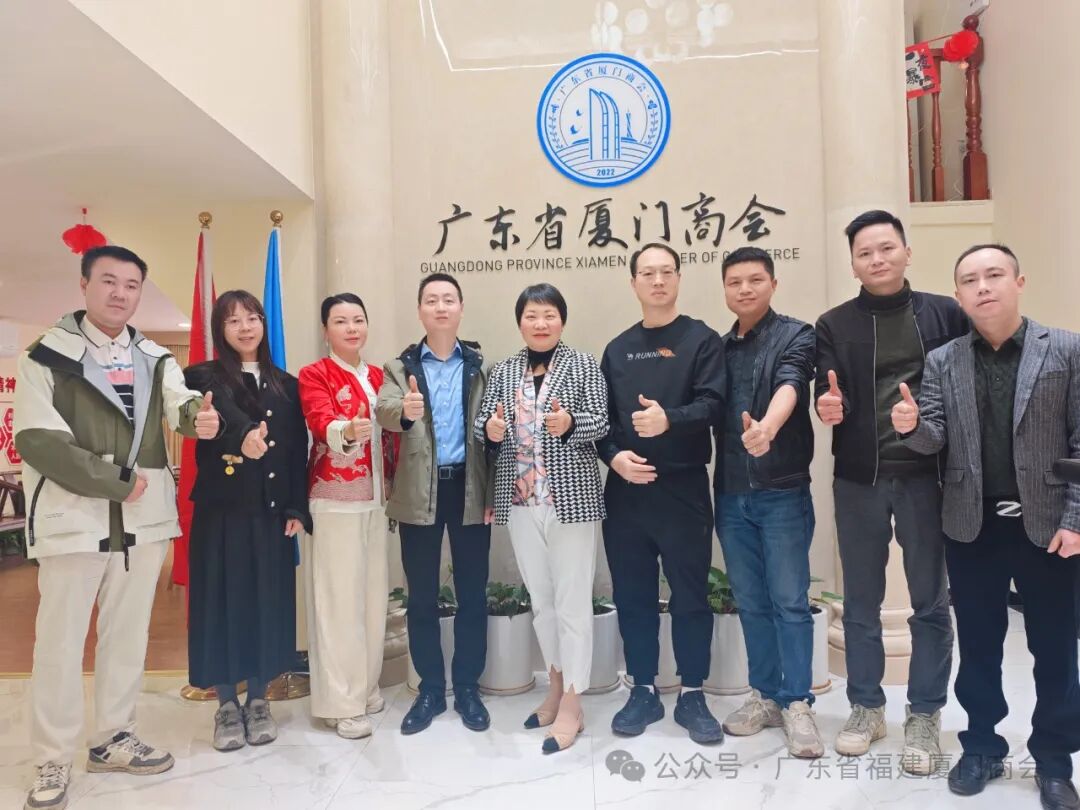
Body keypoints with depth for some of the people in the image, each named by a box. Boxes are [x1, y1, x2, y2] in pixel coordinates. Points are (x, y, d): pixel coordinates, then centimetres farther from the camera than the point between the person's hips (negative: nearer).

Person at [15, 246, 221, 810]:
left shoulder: (155, 359, 9)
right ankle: (52, 762, 19)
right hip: (73, 518, -4)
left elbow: (181, 404, -9)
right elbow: (36, 438, -11)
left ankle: (113, 738, 30)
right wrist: (117, 481, -14)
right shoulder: (47, 356, -2)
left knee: (128, 635, 14)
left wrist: (200, 417, -34)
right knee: (60, 642, 5)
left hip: (143, 517, 4)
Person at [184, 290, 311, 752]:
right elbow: (223, 412, -25)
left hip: (270, 512, 3)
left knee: (267, 601, 7)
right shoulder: (205, 379, 0)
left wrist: (297, 509, -2)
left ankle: (258, 701, 23)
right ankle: (226, 705, 19)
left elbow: (298, 453, 6)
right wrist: (244, 433, -47)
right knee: (224, 600, 4)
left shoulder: (286, 386, 10)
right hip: (222, 510, -2)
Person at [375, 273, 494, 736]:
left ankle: (467, 687, 23)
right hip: (419, 493, 0)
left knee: (472, 593, 8)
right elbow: (384, 412, -16)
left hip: (469, 489, 0)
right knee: (421, 596, 9)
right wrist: (405, 411, -39)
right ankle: (430, 690, 24)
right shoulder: (400, 367, 4)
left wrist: (493, 493, -4)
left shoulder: (480, 365, 6)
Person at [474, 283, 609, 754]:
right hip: (521, 500, 4)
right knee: (540, 598, 16)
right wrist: (490, 429, -14)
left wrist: (570, 425, -28)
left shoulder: (583, 365, -2)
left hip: (571, 497, -4)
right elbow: (483, 424, 8)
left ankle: (572, 704, 10)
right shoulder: (503, 371, 9)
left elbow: (601, 422, -8)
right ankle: (556, 686, 32)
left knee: (572, 600, 0)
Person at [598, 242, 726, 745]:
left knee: (690, 594, 4)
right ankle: (643, 690, 23)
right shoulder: (618, 349, 15)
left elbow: (712, 403, -10)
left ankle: (692, 695, 19)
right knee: (633, 595, 9)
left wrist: (669, 419, -29)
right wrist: (613, 455, -8)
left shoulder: (702, 340, 3)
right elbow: (600, 416, 11)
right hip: (625, 488, 4)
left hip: (683, 487, -3)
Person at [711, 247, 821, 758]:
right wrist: (712, 483, 3)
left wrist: (768, 427, -43)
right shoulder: (719, 347, 12)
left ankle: (797, 704, 12)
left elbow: (789, 385, -23)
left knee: (790, 601, 0)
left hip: (783, 491, -4)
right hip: (731, 494, 5)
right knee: (751, 602, 11)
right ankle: (764, 695, 24)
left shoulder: (796, 335, -2)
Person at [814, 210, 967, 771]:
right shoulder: (834, 324, 5)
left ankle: (924, 715, 24)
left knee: (930, 601, 8)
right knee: (861, 601, 11)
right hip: (858, 479, 1)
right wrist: (828, 404, -26)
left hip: (925, 475, -1)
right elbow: (828, 392, -4)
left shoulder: (945, 314, 4)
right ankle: (866, 707, 27)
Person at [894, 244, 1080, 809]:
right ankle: (982, 747, 29)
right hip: (971, 527, 2)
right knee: (978, 645, 13)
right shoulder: (941, 362, 4)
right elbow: (935, 440, -1)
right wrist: (911, 425, -24)